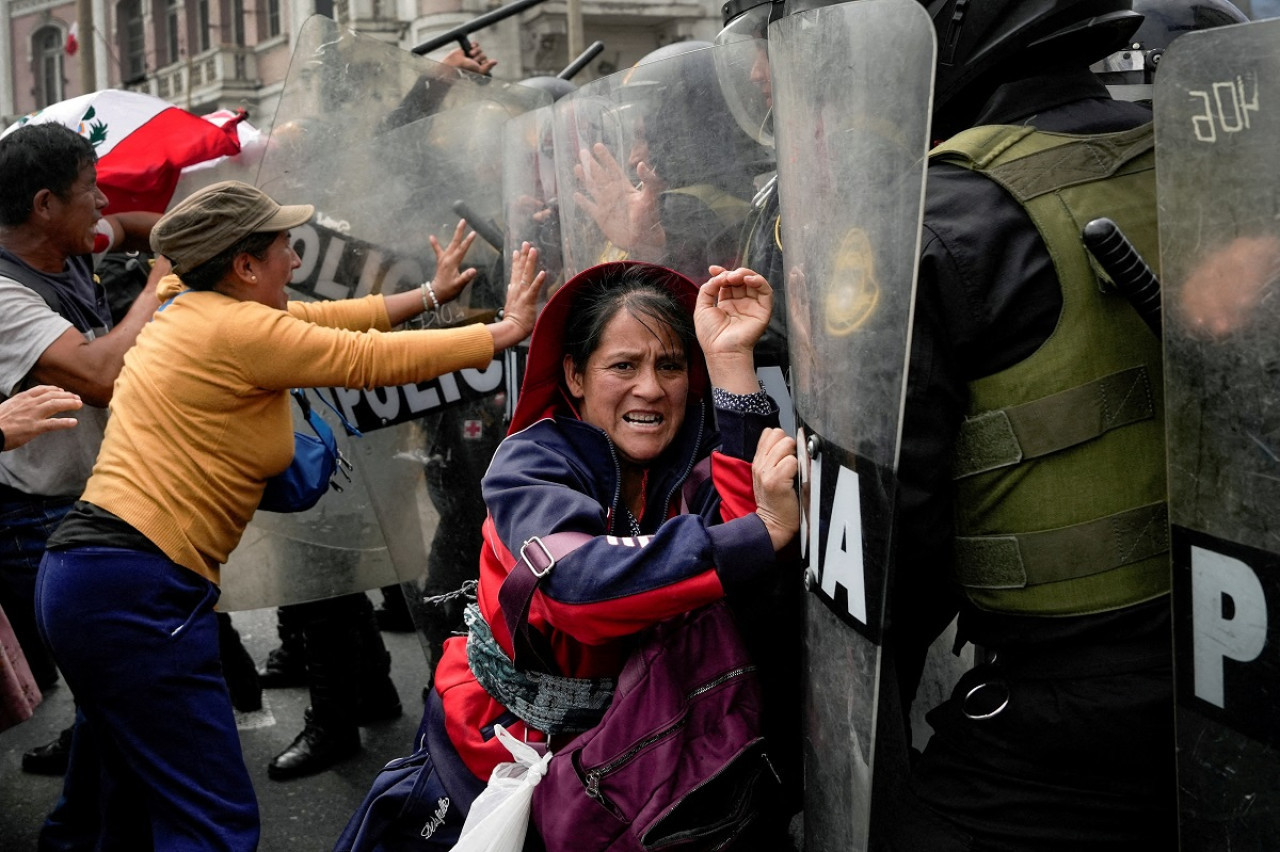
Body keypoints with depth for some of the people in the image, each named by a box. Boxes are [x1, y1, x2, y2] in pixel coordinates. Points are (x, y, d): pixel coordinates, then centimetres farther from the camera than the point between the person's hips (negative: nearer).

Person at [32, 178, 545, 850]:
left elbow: (325, 318, 20)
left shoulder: (188, 311, 14)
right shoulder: (238, 329, -12)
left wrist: (431, 293, 29)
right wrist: (508, 329, 4)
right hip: (134, 591, -10)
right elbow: (375, 360, -6)